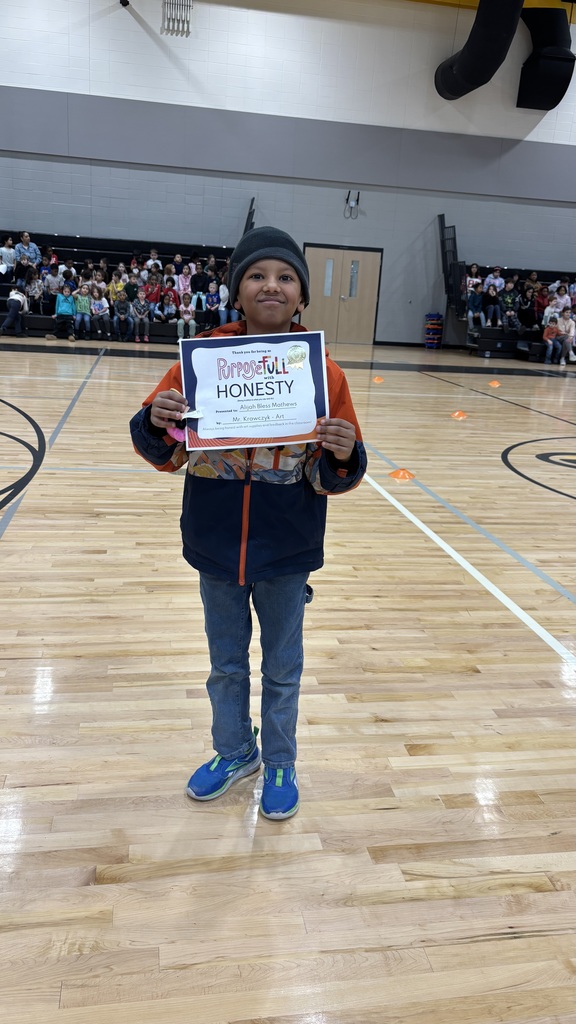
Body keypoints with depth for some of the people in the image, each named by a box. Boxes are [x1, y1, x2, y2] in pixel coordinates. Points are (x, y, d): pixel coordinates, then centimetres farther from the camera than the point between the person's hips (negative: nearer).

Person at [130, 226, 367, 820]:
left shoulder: (323, 372, -9)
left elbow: (333, 478, -5)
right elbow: (166, 455, -2)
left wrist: (342, 455, -27)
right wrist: (157, 423, -23)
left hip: (288, 553, -1)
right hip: (216, 547, 2)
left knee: (282, 668, 18)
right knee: (226, 665, 21)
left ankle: (280, 765, 41)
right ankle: (235, 752, 46)